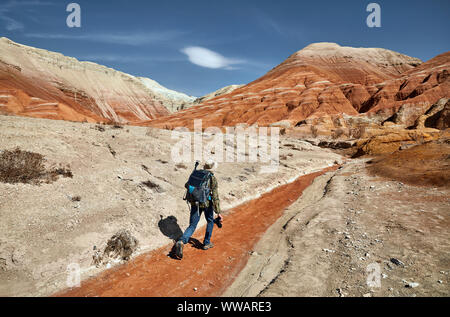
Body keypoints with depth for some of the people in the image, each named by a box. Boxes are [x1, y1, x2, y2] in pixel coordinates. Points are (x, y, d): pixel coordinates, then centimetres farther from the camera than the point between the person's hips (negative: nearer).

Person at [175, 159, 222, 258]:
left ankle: (181, 242, -18)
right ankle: (206, 243, 30)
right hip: (207, 204, -3)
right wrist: (218, 212, -12)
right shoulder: (213, 179, -10)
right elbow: (215, 196, -14)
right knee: (210, 221, 25)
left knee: (192, 226, 7)